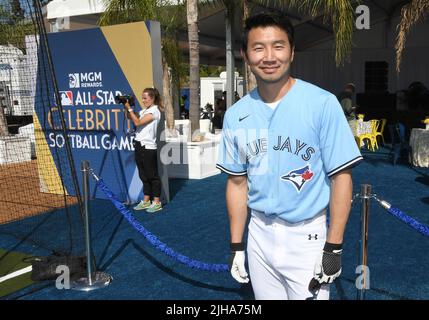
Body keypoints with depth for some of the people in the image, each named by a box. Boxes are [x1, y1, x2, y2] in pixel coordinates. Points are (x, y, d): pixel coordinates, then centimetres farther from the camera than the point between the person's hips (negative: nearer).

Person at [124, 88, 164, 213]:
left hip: (148, 147, -8)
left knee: (152, 175, -1)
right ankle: (146, 201, 22)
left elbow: (137, 122, -18)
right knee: (144, 175, 13)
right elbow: (130, 117, 16)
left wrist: (129, 108, -13)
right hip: (139, 145, 8)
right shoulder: (144, 110, 15)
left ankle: (157, 203, 8)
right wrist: (126, 107, 1)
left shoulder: (154, 111, -10)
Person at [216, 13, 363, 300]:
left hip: (307, 236, -4)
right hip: (259, 235, 4)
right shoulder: (236, 115, 0)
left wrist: (333, 248, -11)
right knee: (264, 296, 19)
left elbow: (341, 177, -10)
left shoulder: (322, 104, -14)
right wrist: (236, 246, 8)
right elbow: (237, 182, 7)